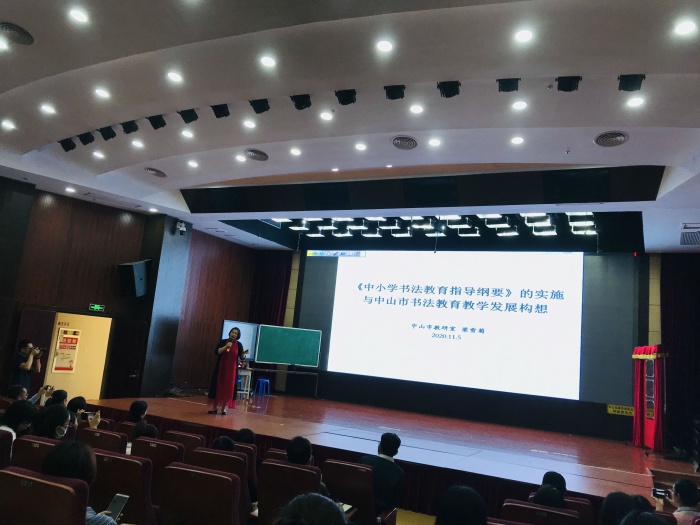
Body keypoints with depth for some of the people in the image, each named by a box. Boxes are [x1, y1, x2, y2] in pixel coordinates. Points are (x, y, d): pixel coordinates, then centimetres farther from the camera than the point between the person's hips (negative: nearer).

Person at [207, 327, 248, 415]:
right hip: (220, 368, 0)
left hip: (232, 369, 0)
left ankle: (224, 408, 10)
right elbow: (216, 352, -10)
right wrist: (226, 346, -19)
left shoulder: (239, 344, 2)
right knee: (217, 386, 2)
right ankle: (215, 407, 13)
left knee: (229, 388, 0)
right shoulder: (222, 341, 0)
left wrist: (244, 353, -17)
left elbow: (241, 357, 4)